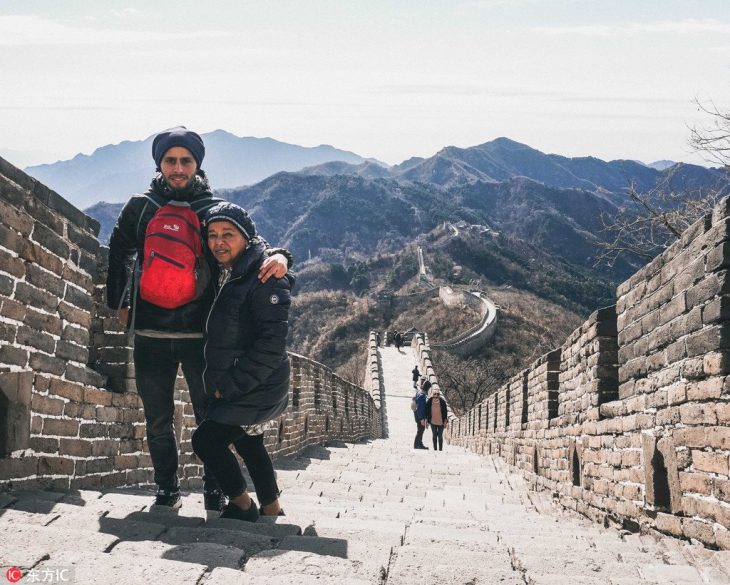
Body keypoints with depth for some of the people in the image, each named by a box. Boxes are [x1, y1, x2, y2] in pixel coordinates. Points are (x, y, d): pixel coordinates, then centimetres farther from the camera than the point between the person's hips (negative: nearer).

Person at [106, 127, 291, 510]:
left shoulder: (215, 209, 4)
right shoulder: (139, 208, 8)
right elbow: (118, 255, 20)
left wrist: (277, 256, -22)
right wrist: (119, 303, 16)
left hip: (202, 333, -1)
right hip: (151, 332, 2)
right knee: (158, 420, 9)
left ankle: (214, 490, 14)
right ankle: (167, 489, 22)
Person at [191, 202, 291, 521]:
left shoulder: (264, 279, -20)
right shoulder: (222, 275, 7)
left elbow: (272, 344, -25)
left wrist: (231, 385, -22)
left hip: (259, 389, -9)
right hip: (233, 386, 9)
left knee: (206, 438, -8)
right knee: (249, 444, 20)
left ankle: (241, 505, 11)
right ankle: (272, 511, 35)